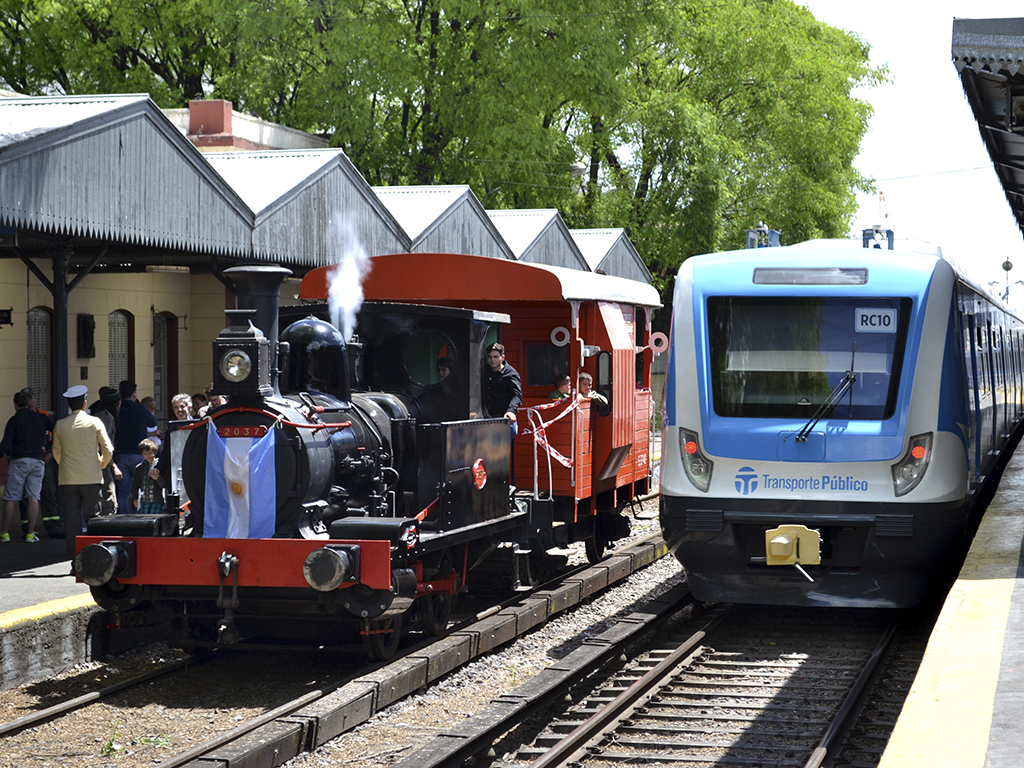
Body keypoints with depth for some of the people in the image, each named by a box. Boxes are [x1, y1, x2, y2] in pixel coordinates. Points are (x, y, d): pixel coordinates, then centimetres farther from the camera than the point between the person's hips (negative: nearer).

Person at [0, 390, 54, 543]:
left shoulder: (14, 420, -2)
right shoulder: (41, 418, 8)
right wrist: (47, 447, 13)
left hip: (19, 461, -3)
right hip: (38, 461, 3)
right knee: (33, 497, 1)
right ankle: (31, 534, -3)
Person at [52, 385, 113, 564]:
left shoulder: (60, 425, 2)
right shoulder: (94, 422, -3)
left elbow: (56, 452, 11)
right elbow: (108, 450, -3)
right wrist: (101, 464, 15)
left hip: (68, 479, 1)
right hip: (92, 478, -1)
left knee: (71, 522, 2)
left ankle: (75, 561, 0)